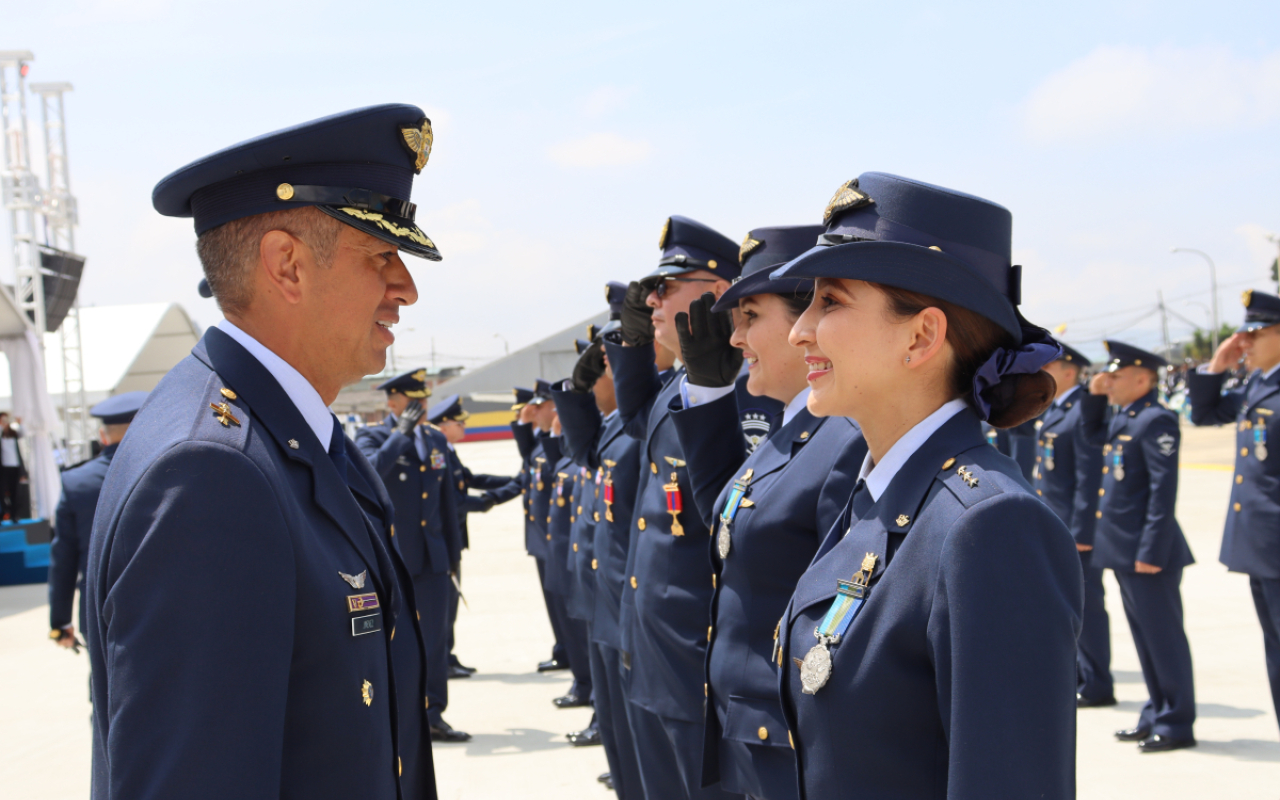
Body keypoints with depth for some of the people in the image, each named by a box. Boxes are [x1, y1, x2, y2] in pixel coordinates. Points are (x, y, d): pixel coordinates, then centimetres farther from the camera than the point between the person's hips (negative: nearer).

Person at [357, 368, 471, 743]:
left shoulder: (436, 440, 12)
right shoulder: (372, 437, -4)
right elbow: (372, 469, -28)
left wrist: (453, 552, 16)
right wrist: (402, 432, -22)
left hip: (432, 556, 5)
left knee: (434, 638, 4)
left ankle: (432, 715, 10)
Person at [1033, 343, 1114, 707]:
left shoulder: (1084, 412, -17)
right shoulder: (1052, 410, 13)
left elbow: (1089, 478, -20)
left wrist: (1081, 531, -21)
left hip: (1075, 527, -10)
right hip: (1051, 527, 10)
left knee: (1085, 604, -2)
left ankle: (1097, 686, 7)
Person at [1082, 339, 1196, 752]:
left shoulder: (1156, 420, -16)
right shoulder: (1122, 418, 12)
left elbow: (1163, 490, -20)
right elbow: (1093, 435, 33)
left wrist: (1151, 551, -23)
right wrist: (1094, 395, 15)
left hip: (1147, 550, -9)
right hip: (1122, 548, 9)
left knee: (1163, 636, -1)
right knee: (1145, 636, 15)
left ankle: (1177, 723, 6)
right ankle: (1157, 714, 24)